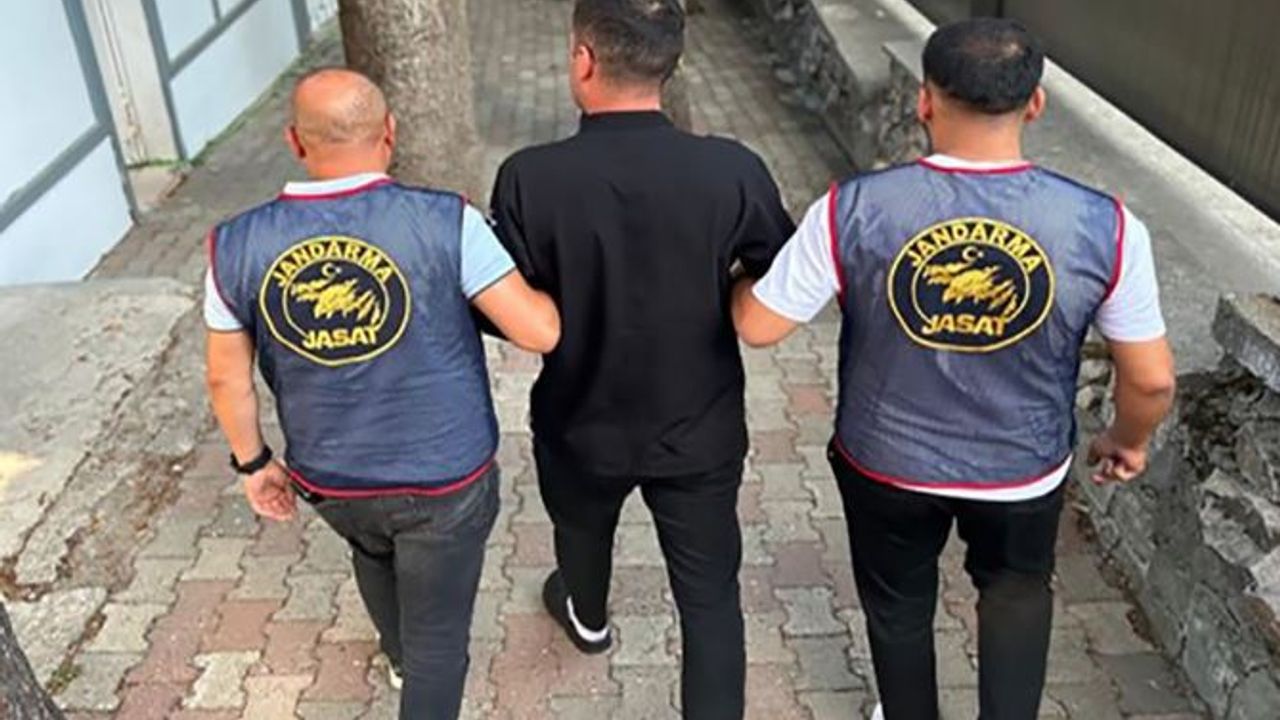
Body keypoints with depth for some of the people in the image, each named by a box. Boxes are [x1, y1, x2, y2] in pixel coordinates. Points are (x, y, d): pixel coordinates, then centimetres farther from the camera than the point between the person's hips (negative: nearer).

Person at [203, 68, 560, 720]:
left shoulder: (238, 245, -13)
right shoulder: (444, 222, -22)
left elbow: (227, 378, -3)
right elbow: (540, 331, -20)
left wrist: (252, 462, 13)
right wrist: (545, 286, 2)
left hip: (330, 479, 5)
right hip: (445, 478, -4)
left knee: (373, 550, 37)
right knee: (438, 638, 16)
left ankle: (404, 655, 63)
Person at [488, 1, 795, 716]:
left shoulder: (530, 178, -24)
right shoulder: (733, 171, -22)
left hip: (582, 423, 2)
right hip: (701, 430, -1)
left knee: (582, 530, 33)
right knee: (711, 596, 15)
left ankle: (589, 618, 64)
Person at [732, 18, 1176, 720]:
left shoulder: (853, 209, -23)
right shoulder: (1104, 226, -20)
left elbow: (756, 326, -13)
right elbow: (1151, 378, -9)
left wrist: (743, 275, 10)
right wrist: (1127, 442, 13)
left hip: (886, 462, 0)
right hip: (1022, 470, 1)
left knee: (898, 605, 27)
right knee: (1017, 589, 32)